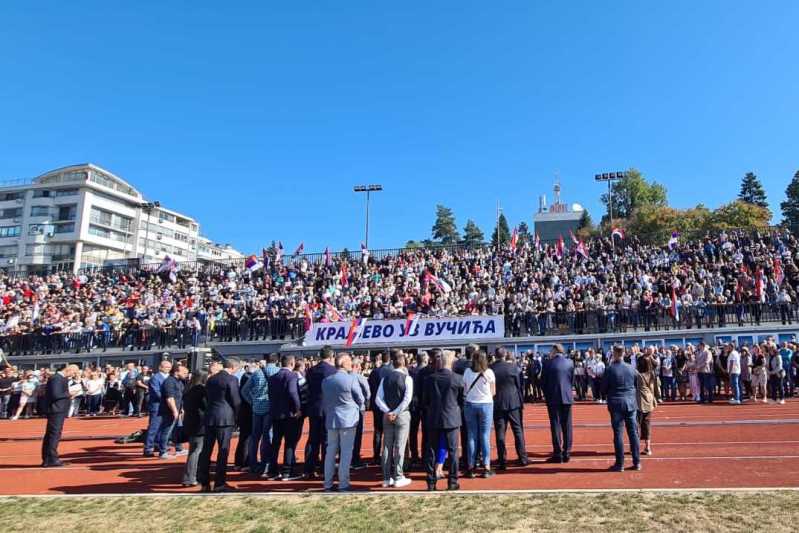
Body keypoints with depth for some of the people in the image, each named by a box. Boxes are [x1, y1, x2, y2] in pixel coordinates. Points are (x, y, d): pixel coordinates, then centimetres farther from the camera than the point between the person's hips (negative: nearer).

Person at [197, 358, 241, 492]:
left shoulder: (211, 378, 10)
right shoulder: (232, 379, -11)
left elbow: (207, 396, 14)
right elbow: (236, 400, -11)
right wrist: (235, 413, 6)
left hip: (209, 417, 7)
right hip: (225, 418, -6)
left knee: (206, 450, 11)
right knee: (223, 451, 2)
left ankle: (204, 482, 17)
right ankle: (219, 483, 5)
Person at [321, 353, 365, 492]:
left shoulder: (326, 380, 3)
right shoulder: (351, 379, -13)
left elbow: (324, 402, 13)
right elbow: (361, 400, -4)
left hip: (330, 420, 5)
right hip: (348, 419, -5)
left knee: (330, 452, 12)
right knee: (346, 452, 2)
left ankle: (328, 484, 17)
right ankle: (343, 484, 5)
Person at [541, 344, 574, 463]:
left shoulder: (548, 363, -8)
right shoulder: (570, 362, 0)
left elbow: (543, 382, -3)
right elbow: (572, 380, 7)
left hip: (553, 398, -3)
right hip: (567, 397, 3)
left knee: (555, 425, 3)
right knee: (567, 426, 10)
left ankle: (558, 454, 4)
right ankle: (567, 453, 14)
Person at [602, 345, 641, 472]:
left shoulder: (610, 369, -11)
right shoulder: (631, 368, 0)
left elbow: (604, 389, -5)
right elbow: (636, 385, 11)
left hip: (616, 403, -3)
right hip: (631, 402, 3)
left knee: (618, 433, 2)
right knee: (633, 432, 10)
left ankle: (620, 464, 5)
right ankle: (637, 462, 15)